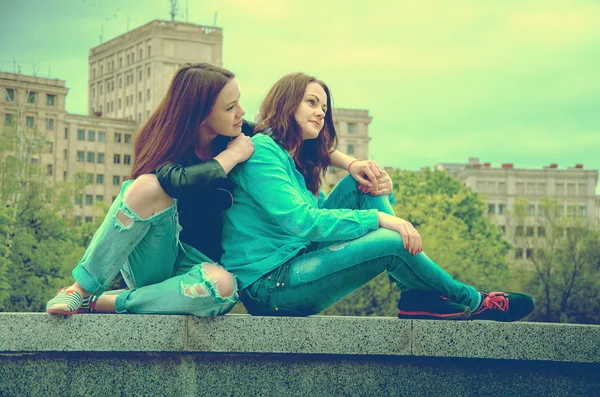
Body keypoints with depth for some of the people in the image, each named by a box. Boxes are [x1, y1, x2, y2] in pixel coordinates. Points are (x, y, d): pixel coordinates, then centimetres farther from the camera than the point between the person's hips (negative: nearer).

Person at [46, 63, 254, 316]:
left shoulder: (241, 136, 4)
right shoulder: (164, 145, -8)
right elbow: (179, 182, -31)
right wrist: (232, 156, -19)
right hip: (150, 262, -3)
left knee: (222, 285, -38)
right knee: (149, 186, -33)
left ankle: (101, 303, -24)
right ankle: (81, 290, -26)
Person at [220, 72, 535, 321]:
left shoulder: (294, 160, 19)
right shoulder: (260, 151, -12)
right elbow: (301, 221, -23)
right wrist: (378, 218, -21)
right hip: (268, 287, -10)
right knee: (391, 242, -21)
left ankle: (417, 295, -7)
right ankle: (471, 302, 4)